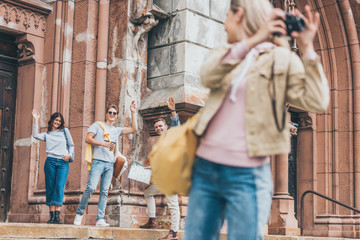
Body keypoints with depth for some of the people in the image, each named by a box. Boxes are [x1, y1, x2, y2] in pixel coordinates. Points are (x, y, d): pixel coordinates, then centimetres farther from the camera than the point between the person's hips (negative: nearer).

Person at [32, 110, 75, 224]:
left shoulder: (65, 131, 16)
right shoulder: (46, 134, 16)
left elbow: (71, 145, 16)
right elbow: (35, 135, -3)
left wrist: (70, 155, -3)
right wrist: (36, 120, 0)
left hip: (63, 163, -1)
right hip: (50, 162, 1)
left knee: (60, 187, -14)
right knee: (50, 188, -3)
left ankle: (57, 216, -18)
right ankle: (52, 216, 0)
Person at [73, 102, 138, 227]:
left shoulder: (117, 130, 23)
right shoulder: (97, 125, 11)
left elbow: (134, 129, 19)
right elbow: (88, 139, -1)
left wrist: (133, 113, 16)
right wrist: (104, 144, -11)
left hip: (110, 164, 5)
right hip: (98, 161, -4)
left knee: (104, 192, -1)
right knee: (91, 188, -17)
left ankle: (100, 219, -2)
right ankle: (79, 214, -5)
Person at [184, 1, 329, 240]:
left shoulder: (281, 59, 2)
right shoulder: (225, 55, 16)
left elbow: (317, 102, -10)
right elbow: (208, 76, -8)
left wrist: (307, 47, -13)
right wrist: (254, 40, -15)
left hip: (247, 175, -5)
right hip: (205, 168, 5)